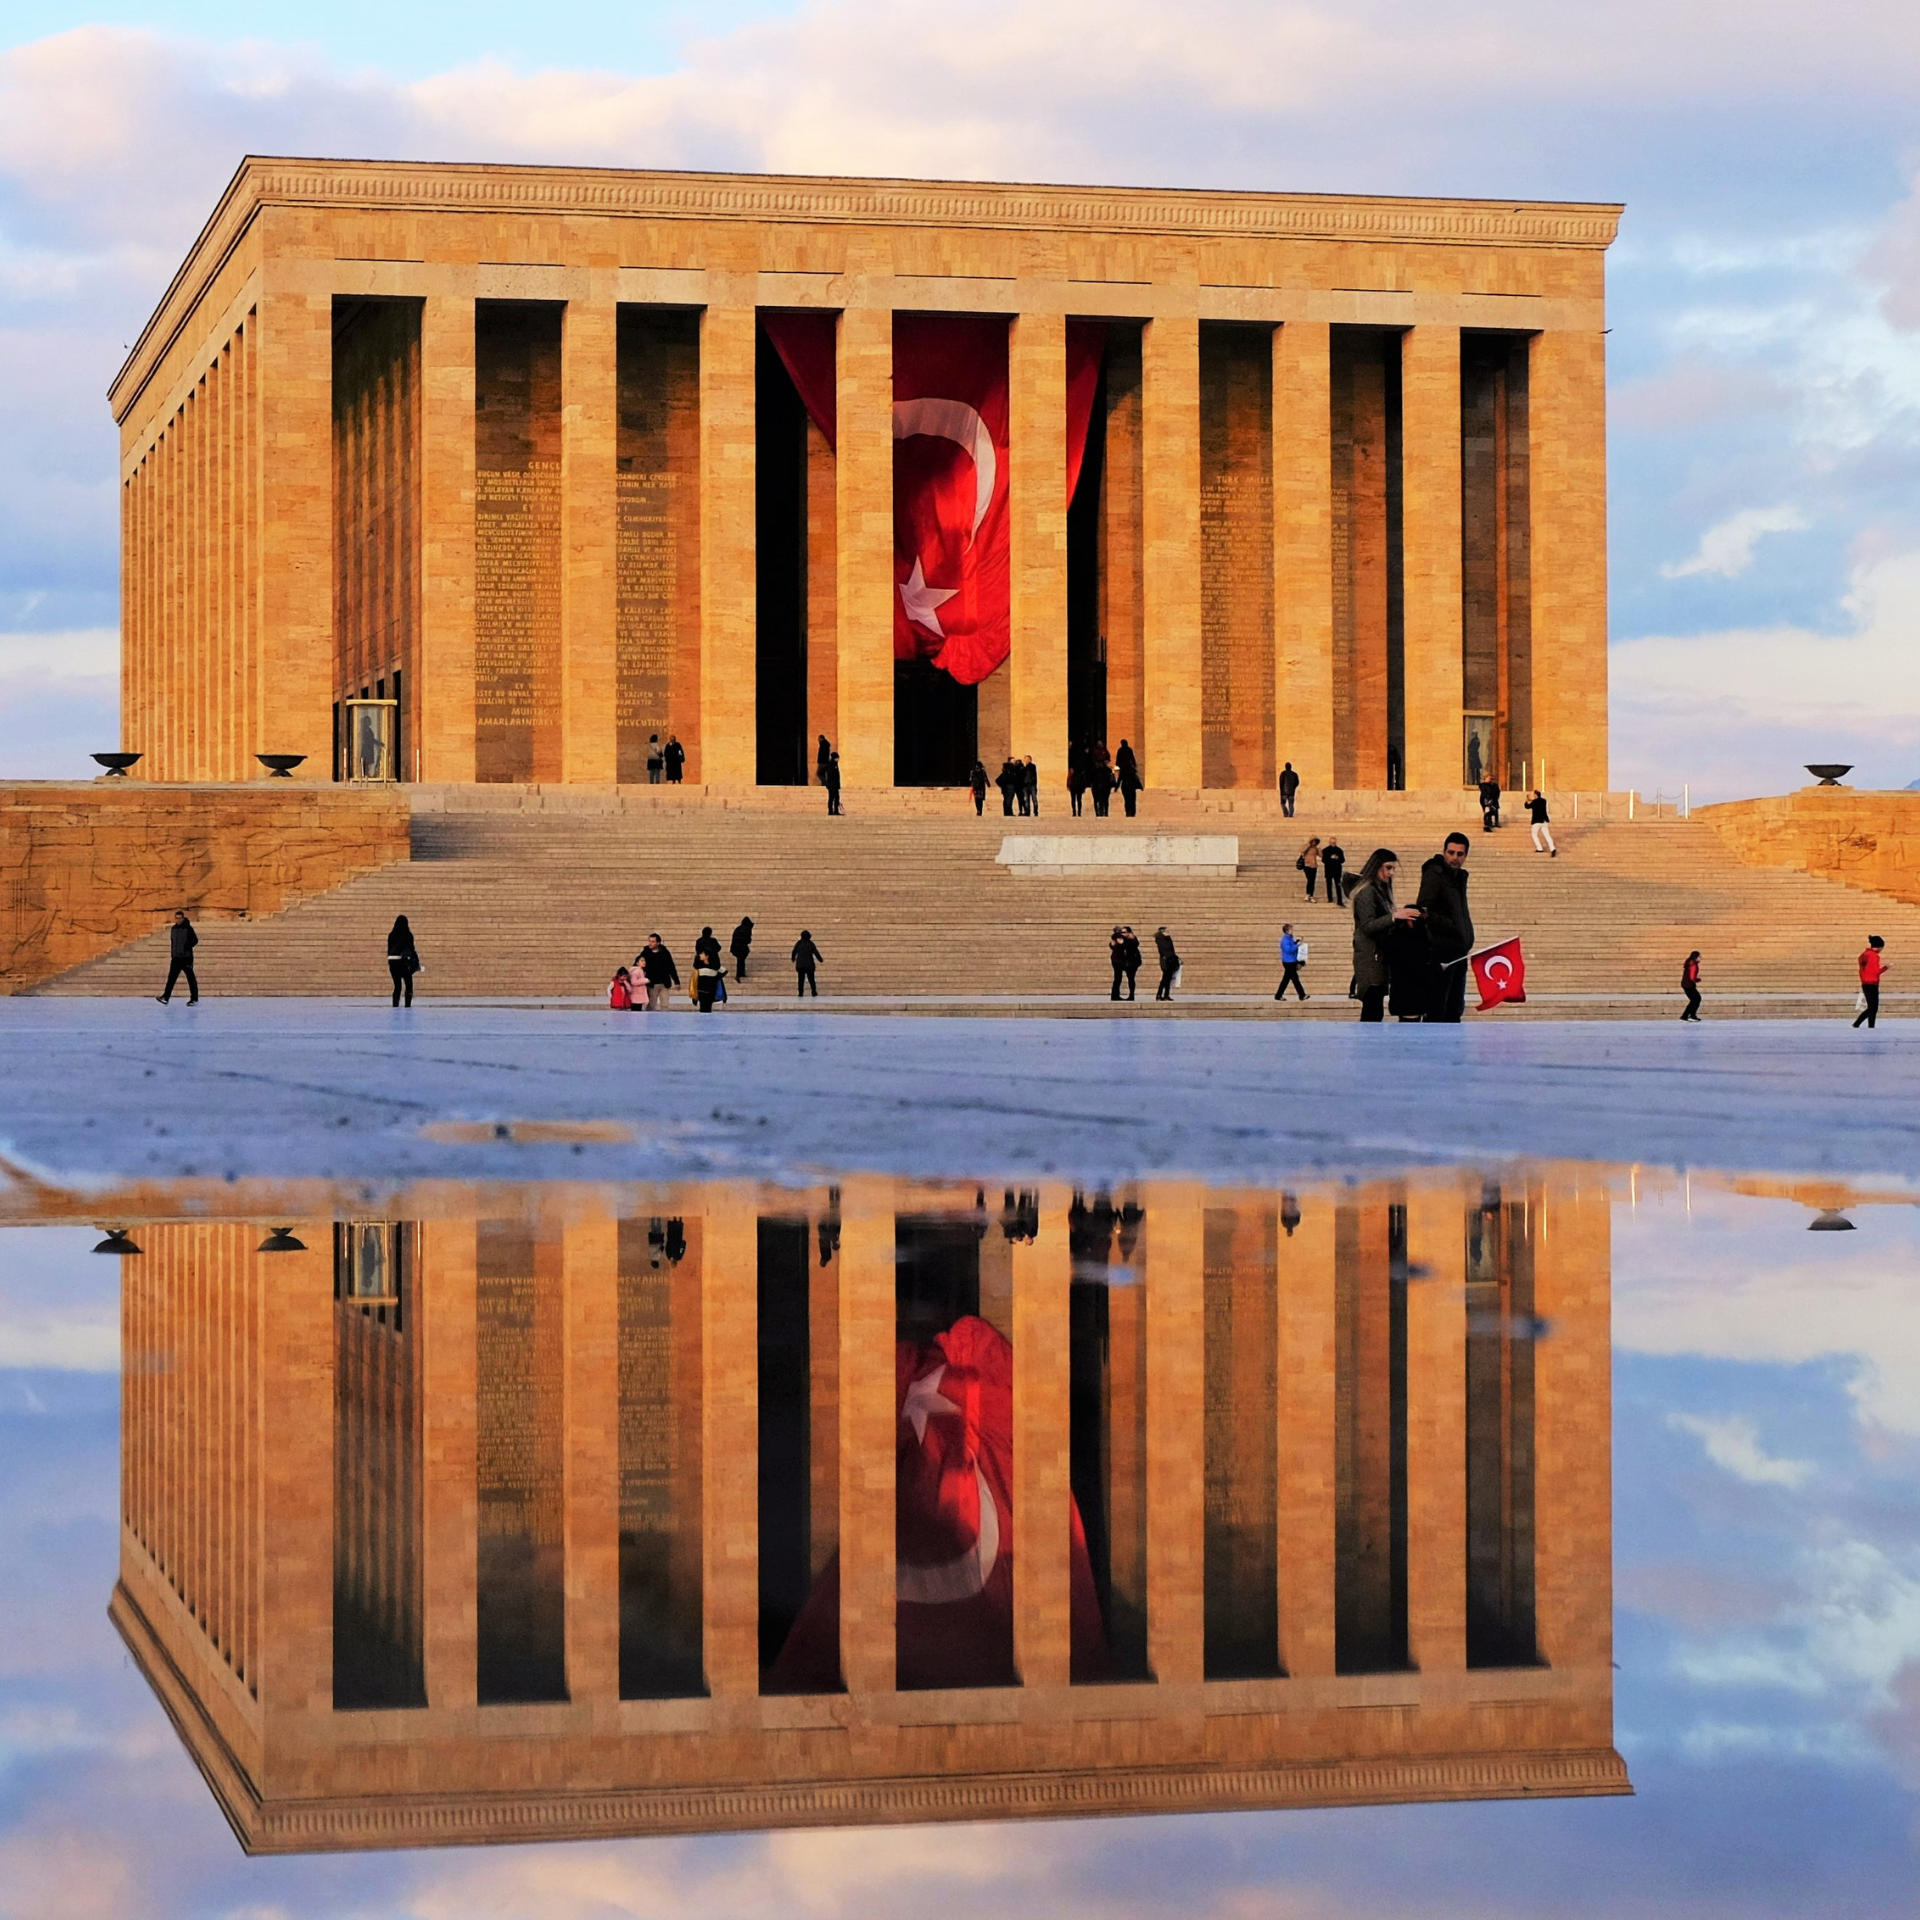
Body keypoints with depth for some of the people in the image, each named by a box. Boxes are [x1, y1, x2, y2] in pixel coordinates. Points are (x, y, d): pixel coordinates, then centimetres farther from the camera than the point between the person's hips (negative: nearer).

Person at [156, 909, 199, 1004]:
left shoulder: (188, 928, -7)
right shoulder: (173, 928, 11)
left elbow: (195, 940, -10)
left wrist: (187, 946, -24)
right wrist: (172, 954, 16)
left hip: (186, 957, -6)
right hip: (176, 957, 6)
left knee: (190, 978, 0)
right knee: (171, 977, -1)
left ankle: (194, 999, 6)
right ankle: (165, 997, -5)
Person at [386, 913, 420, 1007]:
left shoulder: (391, 935, 3)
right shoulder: (408, 935, -7)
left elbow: (389, 950, 8)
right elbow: (412, 949, -6)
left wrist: (388, 964, 16)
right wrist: (416, 962, 3)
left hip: (393, 961, 3)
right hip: (404, 962, -3)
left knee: (397, 986, 10)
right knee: (408, 985, 7)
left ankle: (395, 1005, 2)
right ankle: (407, 1005, -1)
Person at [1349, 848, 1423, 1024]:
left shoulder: (1381, 890, 18)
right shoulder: (1367, 891, -10)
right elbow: (1367, 926, -18)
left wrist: (1401, 918, 6)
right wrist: (1394, 916, -29)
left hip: (1380, 958, 10)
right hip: (1370, 959, -10)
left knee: (1373, 1014, 7)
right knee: (1373, 1013, -13)